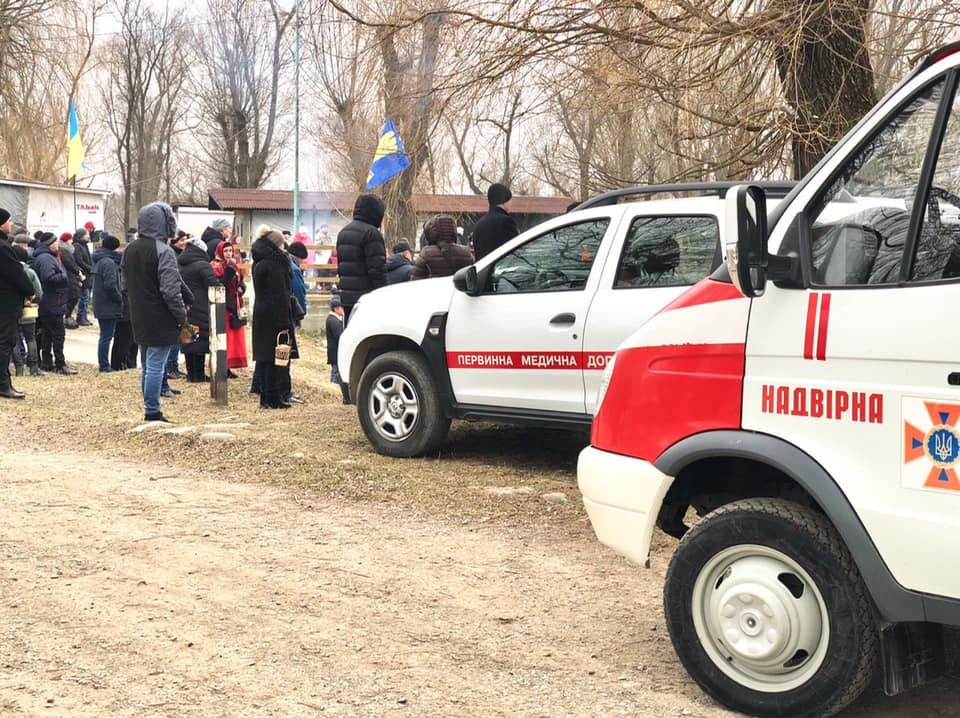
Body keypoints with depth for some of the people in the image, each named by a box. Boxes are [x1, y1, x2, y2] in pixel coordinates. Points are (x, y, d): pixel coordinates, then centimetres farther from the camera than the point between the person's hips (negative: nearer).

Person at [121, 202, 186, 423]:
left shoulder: (129, 250, 9)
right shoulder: (163, 251, -17)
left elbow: (125, 285, 16)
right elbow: (170, 290, -20)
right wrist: (182, 315, -10)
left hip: (139, 319, 8)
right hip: (160, 321, -8)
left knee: (146, 366, 16)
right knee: (155, 366, -4)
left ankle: (150, 409, 23)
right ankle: (152, 412, -1)